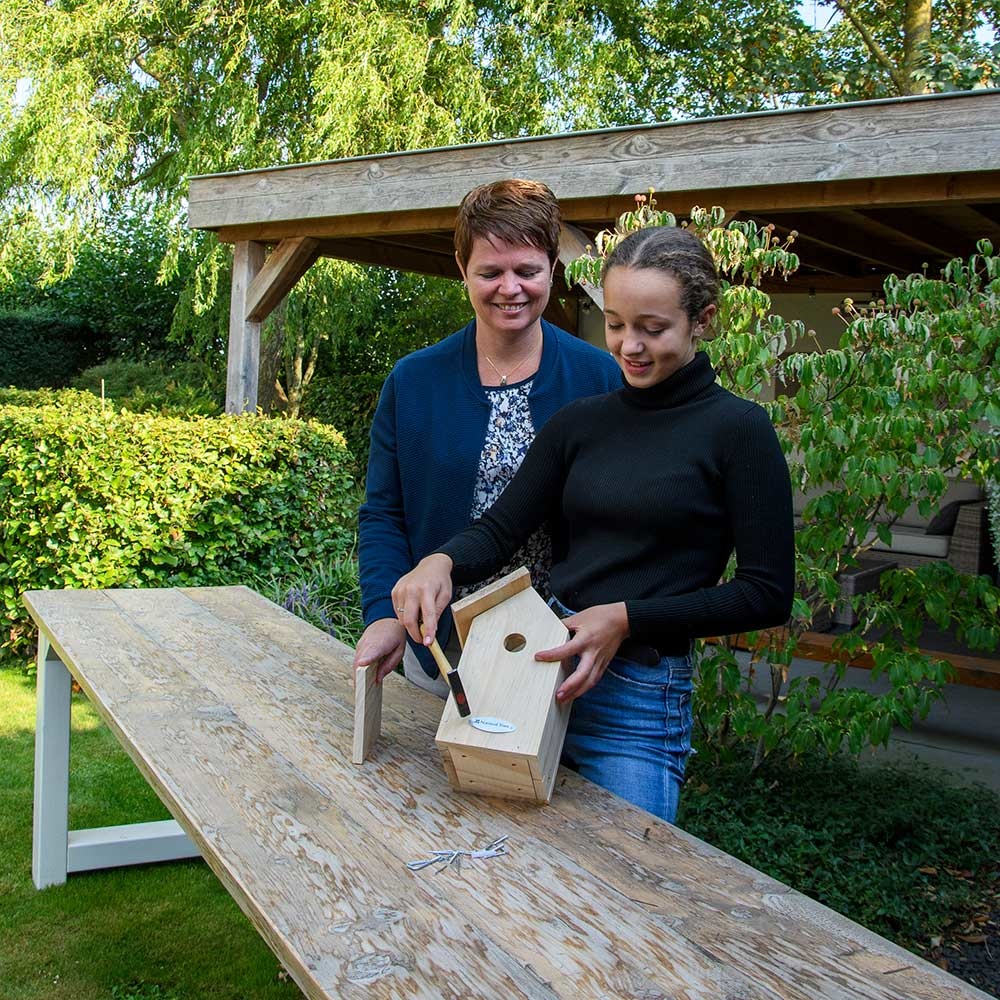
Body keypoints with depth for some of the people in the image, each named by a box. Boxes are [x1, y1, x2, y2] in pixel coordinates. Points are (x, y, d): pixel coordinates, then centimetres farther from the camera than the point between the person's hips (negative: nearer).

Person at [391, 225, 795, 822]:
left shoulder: (737, 429, -8)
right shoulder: (579, 422, 7)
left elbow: (768, 593, -9)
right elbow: (501, 527, 6)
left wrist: (628, 618, -17)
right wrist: (444, 561, -17)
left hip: (639, 701, -5)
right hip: (541, 666, 5)